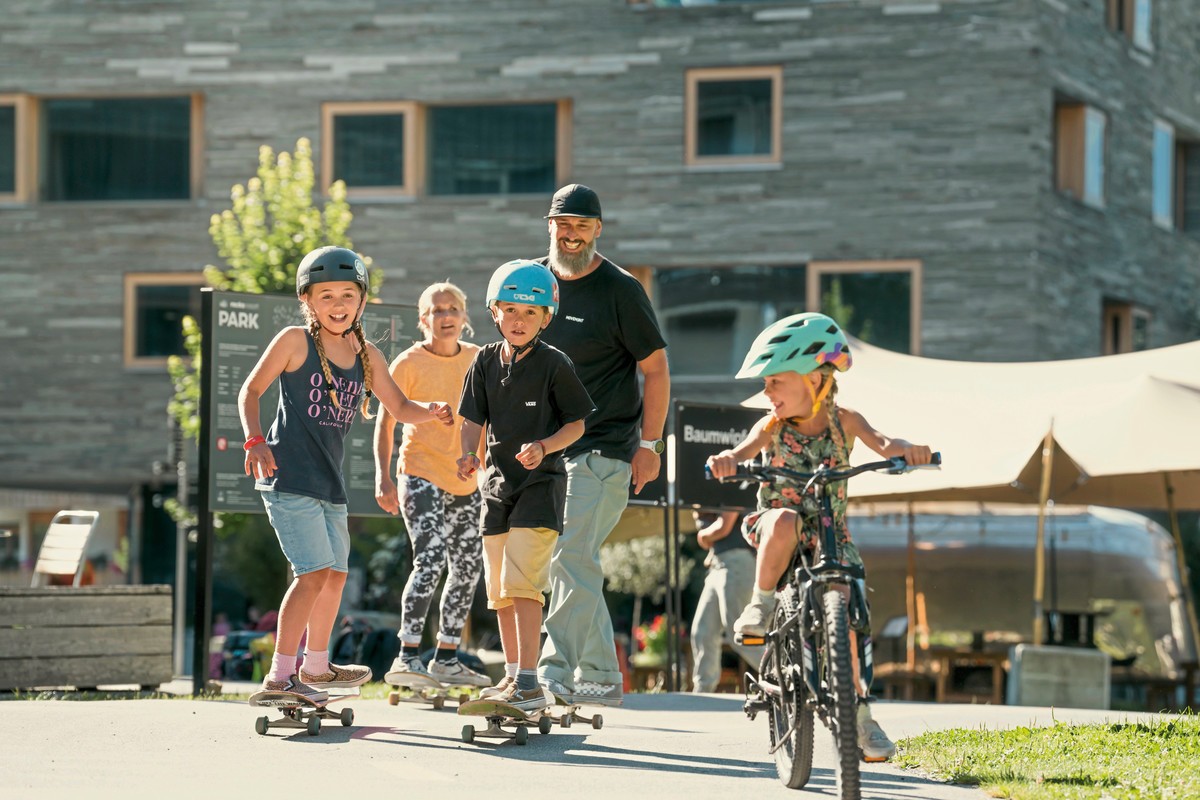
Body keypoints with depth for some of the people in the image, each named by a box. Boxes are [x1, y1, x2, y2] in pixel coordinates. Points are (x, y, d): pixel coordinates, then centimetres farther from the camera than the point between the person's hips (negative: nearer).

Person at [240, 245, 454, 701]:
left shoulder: (366, 355, 10)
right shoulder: (294, 341, -6)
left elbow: (399, 409, 14)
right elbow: (251, 391, -3)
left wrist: (433, 412, -6)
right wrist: (255, 440, -18)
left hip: (329, 480, 8)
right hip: (289, 475, -8)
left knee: (335, 573, 18)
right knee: (314, 573, -16)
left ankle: (316, 666, 38)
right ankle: (280, 676, -12)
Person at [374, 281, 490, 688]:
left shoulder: (477, 360, 6)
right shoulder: (410, 363, -7)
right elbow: (385, 421, -5)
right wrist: (383, 476, -13)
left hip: (465, 481, 6)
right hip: (421, 474, -6)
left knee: (468, 568, 8)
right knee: (430, 560, -19)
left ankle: (447, 657, 20)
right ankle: (407, 657, -17)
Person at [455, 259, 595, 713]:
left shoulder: (553, 365, -8)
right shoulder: (486, 363, 6)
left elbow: (576, 423, -4)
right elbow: (474, 420, 9)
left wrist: (545, 446, -21)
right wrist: (469, 455, -10)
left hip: (541, 483, -6)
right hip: (498, 481, 6)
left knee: (521, 582, -17)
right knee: (498, 587, 11)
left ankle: (529, 684, -18)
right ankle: (511, 676, 24)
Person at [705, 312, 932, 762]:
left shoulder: (843, 422, -5)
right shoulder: (772, 427, -5)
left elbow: (881, 444, -22)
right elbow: (745, 450, -24)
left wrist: (905, 449, -47)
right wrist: (727, 459, -49)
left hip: (831, 535, 1)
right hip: (775, 531, -1)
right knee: (785, 520, -38)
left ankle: (859, 715, -2)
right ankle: (760, 605, -22)